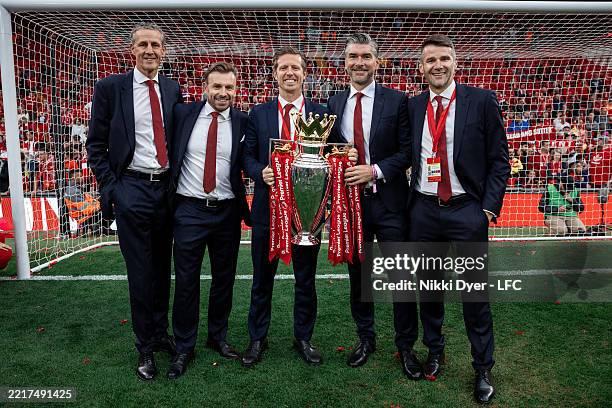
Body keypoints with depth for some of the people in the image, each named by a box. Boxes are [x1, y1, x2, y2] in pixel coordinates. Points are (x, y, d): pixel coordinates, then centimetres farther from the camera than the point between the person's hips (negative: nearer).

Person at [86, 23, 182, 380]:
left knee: (163, 267, 14)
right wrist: (109, 187, -7)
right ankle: (145, 347, 19)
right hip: (132, 190, -3)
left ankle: (161, 333, 31)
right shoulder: (110, 87, -1)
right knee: (140, 271, 3)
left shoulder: (173, 90, 8)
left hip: (167, 189, 3)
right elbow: (96, 144, 0)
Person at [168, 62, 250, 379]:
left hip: (227, 211, 1)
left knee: (224, 279, 13)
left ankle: (218, 337, 34)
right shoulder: (183, 114, 0)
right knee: (186, 281, 6)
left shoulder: (243, 122, 0)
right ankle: (184, 347, 24)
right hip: (189, 210, -1)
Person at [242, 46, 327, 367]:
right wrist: (261, 172, -15)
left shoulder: (321, 113, 4)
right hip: (268, 206, 1)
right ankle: (257, 338, 29)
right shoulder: (258, 114, 6)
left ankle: (303, 337, 30)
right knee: (262, 277, 11)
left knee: (306, 278, 11)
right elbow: (247, 157, 5)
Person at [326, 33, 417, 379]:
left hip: (389, 200, -3)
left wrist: (375, 171, -17)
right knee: (358, 274, 14)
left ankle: (406, 346, 22)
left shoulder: (397, 101, -2)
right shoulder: (334, 103, 8)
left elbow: (408, 151, -5)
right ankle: (366, 338, 33)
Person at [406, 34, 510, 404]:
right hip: (423, 211, 3)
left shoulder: (481, 100, -2)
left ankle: (483, 368, 25)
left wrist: (489, 208, -9)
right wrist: (409, 202, 2)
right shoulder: (413, 106, 7)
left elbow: (499, 160, -2)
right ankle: (435, 351, 36)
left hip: (466, 210, -3)